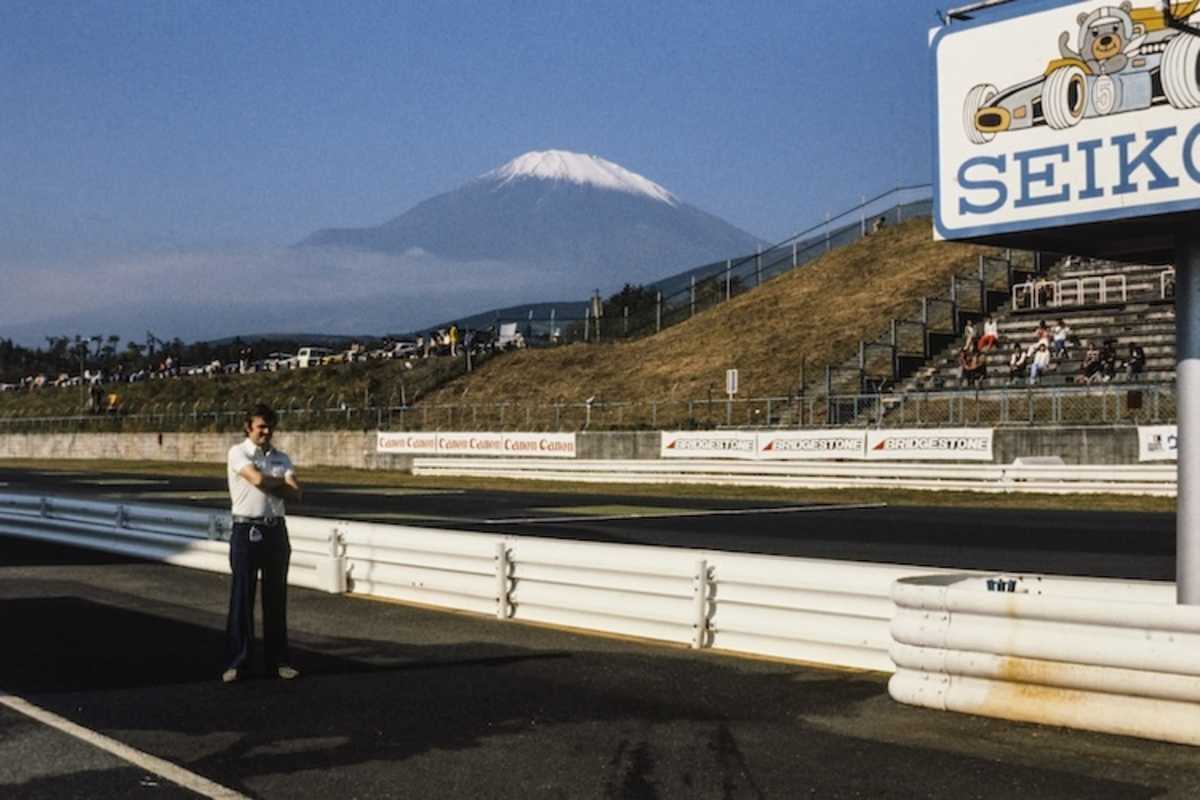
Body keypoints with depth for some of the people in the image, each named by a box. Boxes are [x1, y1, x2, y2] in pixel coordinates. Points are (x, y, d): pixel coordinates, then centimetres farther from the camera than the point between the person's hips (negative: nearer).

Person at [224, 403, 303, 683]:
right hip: (247, 529, -5)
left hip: (276, 530, 5)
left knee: (276, 598, 8)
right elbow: (258, 479, -19)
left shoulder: (281, 458, 12)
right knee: (241, 598, -2)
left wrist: (268, 484, -11)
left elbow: (296, 493, -1)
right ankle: (237, 662, 4)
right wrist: (281, 482, -1)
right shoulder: (238, 453, -3)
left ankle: (278, 660, 16)